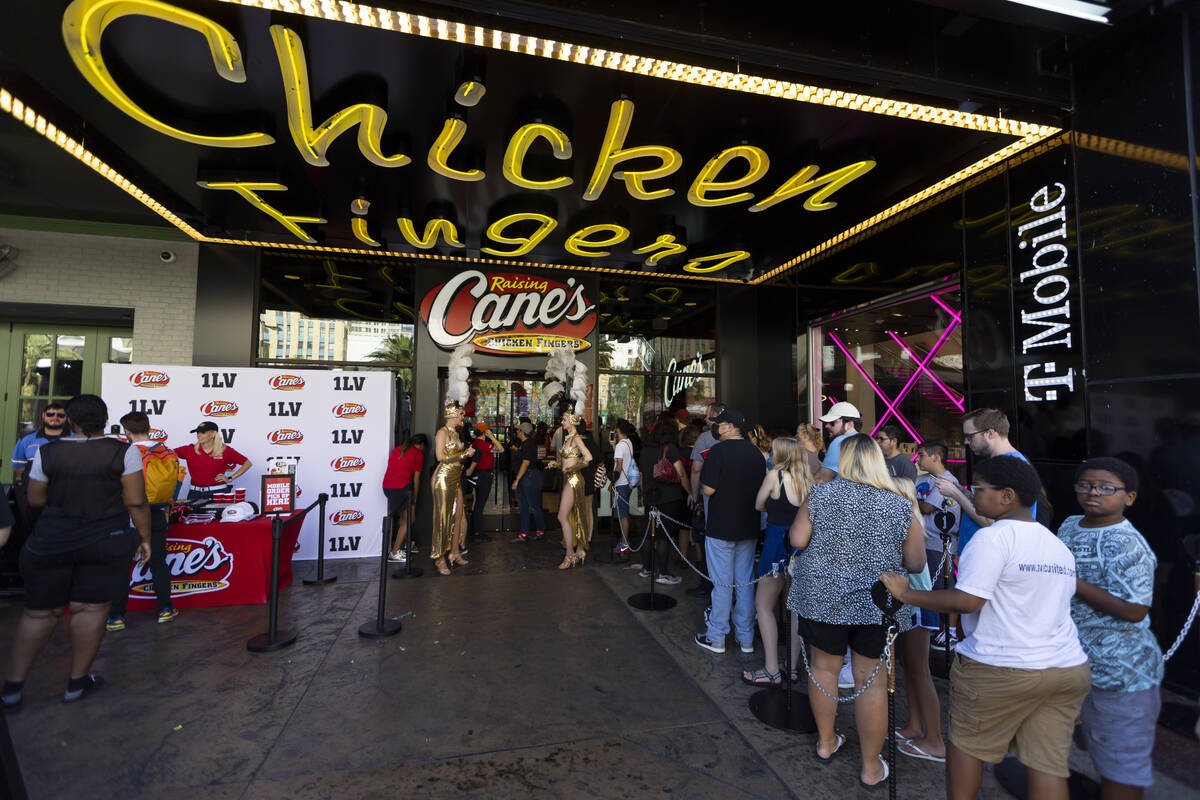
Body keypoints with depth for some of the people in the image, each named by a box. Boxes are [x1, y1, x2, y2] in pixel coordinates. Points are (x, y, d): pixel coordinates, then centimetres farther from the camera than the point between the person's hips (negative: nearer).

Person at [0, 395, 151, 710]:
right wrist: (145, 537, 0)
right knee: (90, 608, 8)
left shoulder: (47, 453, -4)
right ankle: (77, 683, 18)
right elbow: (136, 502, -11)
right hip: (105, 542, -2)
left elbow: (36, 499, 4)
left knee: (40, 612, 14)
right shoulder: (123, 452, -11)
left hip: (51, 542, 2)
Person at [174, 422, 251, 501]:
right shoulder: (190, 450, 5)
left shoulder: (225, 450, -1)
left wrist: (230, 479, -3)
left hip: (217, 492, -2)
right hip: (195, 493, 2)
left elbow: (247, 463, 1)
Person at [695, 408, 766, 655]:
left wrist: (702, 478, 2)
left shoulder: (719, 451, -15)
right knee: (745, 582, 14)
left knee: (722, 584, 3)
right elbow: (762, 489, 13)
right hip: (749, 528, 6)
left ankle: (716, 638, 15)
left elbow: (708, 489, -17)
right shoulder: (757, 454, 4)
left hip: (721, 527, -6)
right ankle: (746, 638, 24)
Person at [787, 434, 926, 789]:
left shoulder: (820, 495, -10)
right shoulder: (901, 507, -6)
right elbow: (916, 564, -1)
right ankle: (871, 767, 27)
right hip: (877, 604, 0)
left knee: (824, 666, 19)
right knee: (872, 680, 12)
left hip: (821, 598, 0)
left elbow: (797, 539, -9)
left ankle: (826, 742, 37)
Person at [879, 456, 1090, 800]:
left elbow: (967, 601, -23)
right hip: (1069, 668, 7)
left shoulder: (993, 537, -17)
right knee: (1048, 763, 12)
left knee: (965, 743, 13)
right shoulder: (1059, 546, 10)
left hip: (1002, 669, -7)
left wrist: (905, 593, -15)